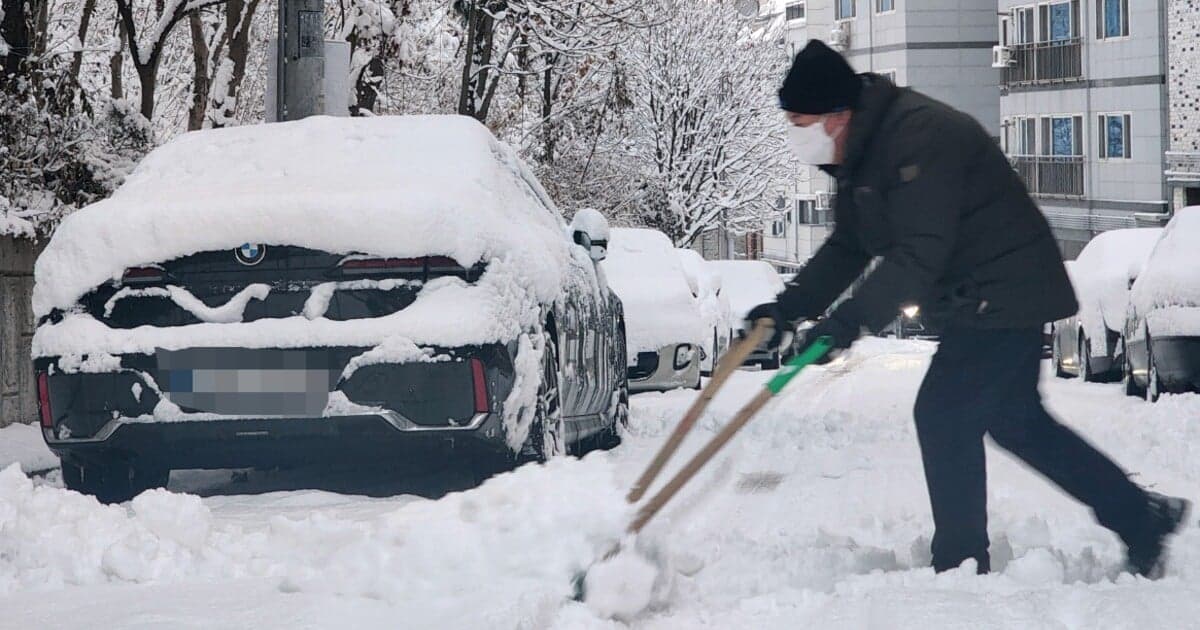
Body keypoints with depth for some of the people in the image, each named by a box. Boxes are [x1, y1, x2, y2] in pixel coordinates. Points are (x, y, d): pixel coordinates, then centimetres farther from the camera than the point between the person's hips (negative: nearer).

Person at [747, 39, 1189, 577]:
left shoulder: (919, 137, -27)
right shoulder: (862, 153, 7)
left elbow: (919, 254, -31)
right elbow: (846, 248, 11)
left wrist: (853, 317, -34)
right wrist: (789, 307, -1)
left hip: (1004, 296, -11)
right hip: (980, 299, 11)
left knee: (943, 414, -11)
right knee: (1015, 420, 16)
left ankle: (960, 564, -2)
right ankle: (1142, 518, 24)